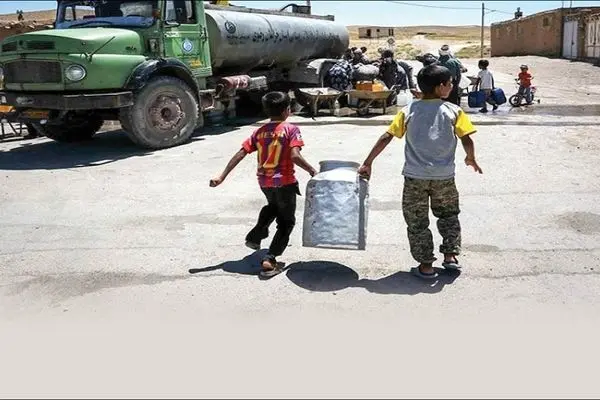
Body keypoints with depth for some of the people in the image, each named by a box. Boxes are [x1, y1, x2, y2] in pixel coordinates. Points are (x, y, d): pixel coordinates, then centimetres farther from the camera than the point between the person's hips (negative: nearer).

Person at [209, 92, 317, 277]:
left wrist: (222, 176, -1)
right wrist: (312, 170, -8)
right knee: (286, 222, 9)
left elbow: (240, 154, -1)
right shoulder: (291, 129, -10)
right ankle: (269, 260, -2)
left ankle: (255, 236, 29)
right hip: (284, 182, -5)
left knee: (273, 206, 37)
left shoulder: (259, 131, 4)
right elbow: (295, 156, -24)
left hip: (264, 182, 6)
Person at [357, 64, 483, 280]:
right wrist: (471, 159, 13)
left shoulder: (408, 111, 0)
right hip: (444, 176, 0)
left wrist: (367, 163, 0)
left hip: (415, 176, 0)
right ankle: (450, 256, 24)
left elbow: (386, 137, -5)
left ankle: (426, 266, 14)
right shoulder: (453, 111, -3)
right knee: (448, 215, 24)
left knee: (417, 222, 11)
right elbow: (467, 140, -8)